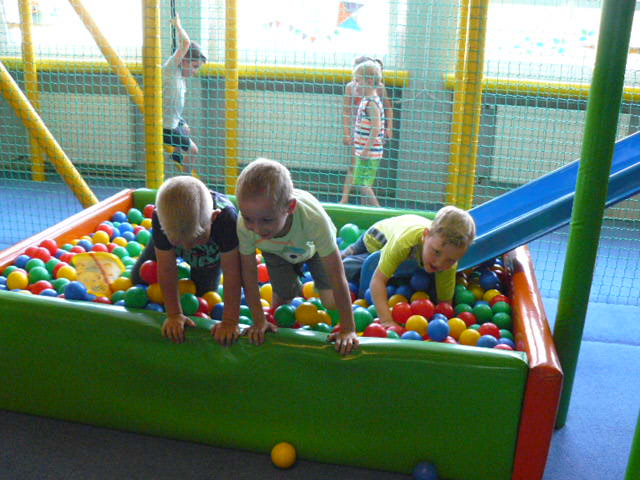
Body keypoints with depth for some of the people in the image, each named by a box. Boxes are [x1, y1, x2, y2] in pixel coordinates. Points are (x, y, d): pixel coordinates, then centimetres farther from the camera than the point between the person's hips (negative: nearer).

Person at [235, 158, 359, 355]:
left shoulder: (313, 219, -48)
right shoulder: (244, 224, -42)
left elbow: (337, 276, -40)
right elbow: (249, 273, -25)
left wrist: (348, 330, -36)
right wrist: (259, 321, -22)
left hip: (312, 246, -1)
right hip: (277, 252, 2)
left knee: (331, 303, -2)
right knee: (283, 297, -3)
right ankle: (295, 289, 31)